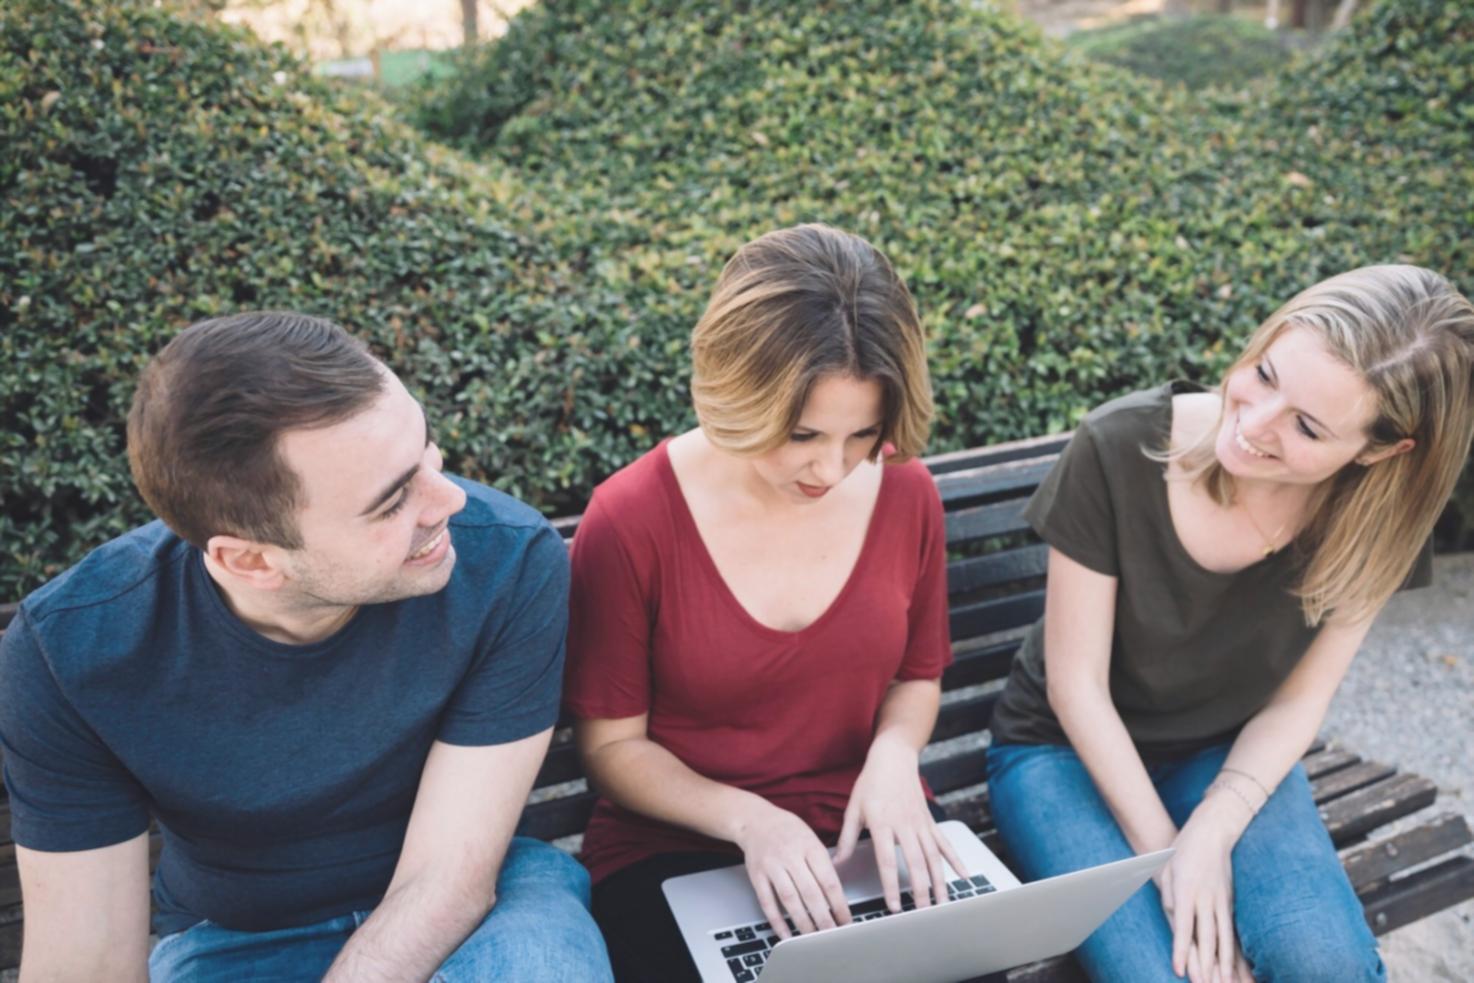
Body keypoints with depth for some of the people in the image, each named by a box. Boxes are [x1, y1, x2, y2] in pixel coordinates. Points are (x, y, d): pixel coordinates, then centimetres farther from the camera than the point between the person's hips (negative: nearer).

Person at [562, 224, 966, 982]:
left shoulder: (905, 492, -8)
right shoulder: (630, 522, -18)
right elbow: (611, 746, -7)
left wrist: (893, 756, -11)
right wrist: (748, 818, -22)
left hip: (865, 831, 3)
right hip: (675, 848, -2)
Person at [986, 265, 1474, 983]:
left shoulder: (1372, 520, -15)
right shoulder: (1121, 448, -24)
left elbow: (1297, 702, -5)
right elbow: (1077, 686, -17)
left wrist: (1211, 836, -19)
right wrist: (1164, 853, -18)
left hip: (1231, 755, 3)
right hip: (1071, 749, -2)